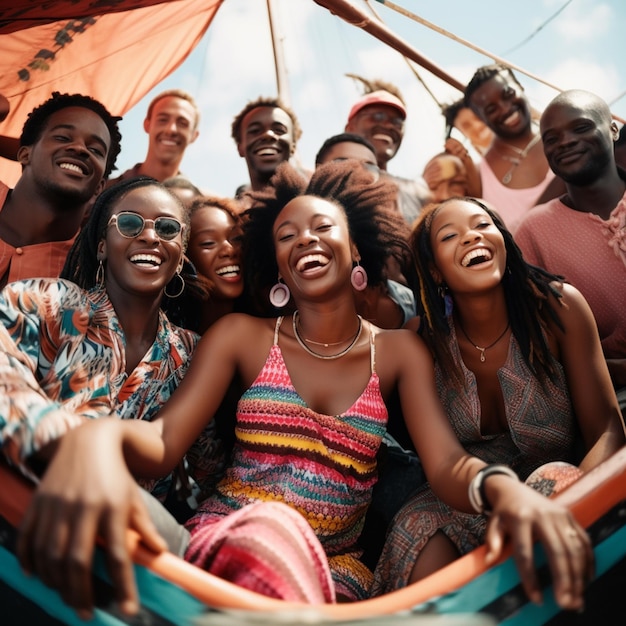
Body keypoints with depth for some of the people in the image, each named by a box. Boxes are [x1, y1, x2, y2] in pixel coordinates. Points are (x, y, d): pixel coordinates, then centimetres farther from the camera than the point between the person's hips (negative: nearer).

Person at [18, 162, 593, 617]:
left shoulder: (399, 351, 10)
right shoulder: (240, 336, 7)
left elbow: (449, 465, -3)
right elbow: (162, 442, -5)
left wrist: (504, 487, -28)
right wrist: (96, 436, -31)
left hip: (336, 569, 1)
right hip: (225, 546, 0)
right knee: (268, 529, -37)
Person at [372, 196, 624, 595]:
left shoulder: (557, 305, -12)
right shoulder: (426, 342, -9)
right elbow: (438, 463, -4)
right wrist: (501, 504, -25)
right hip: (464, 500, 0)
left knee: (557, 480, -32)